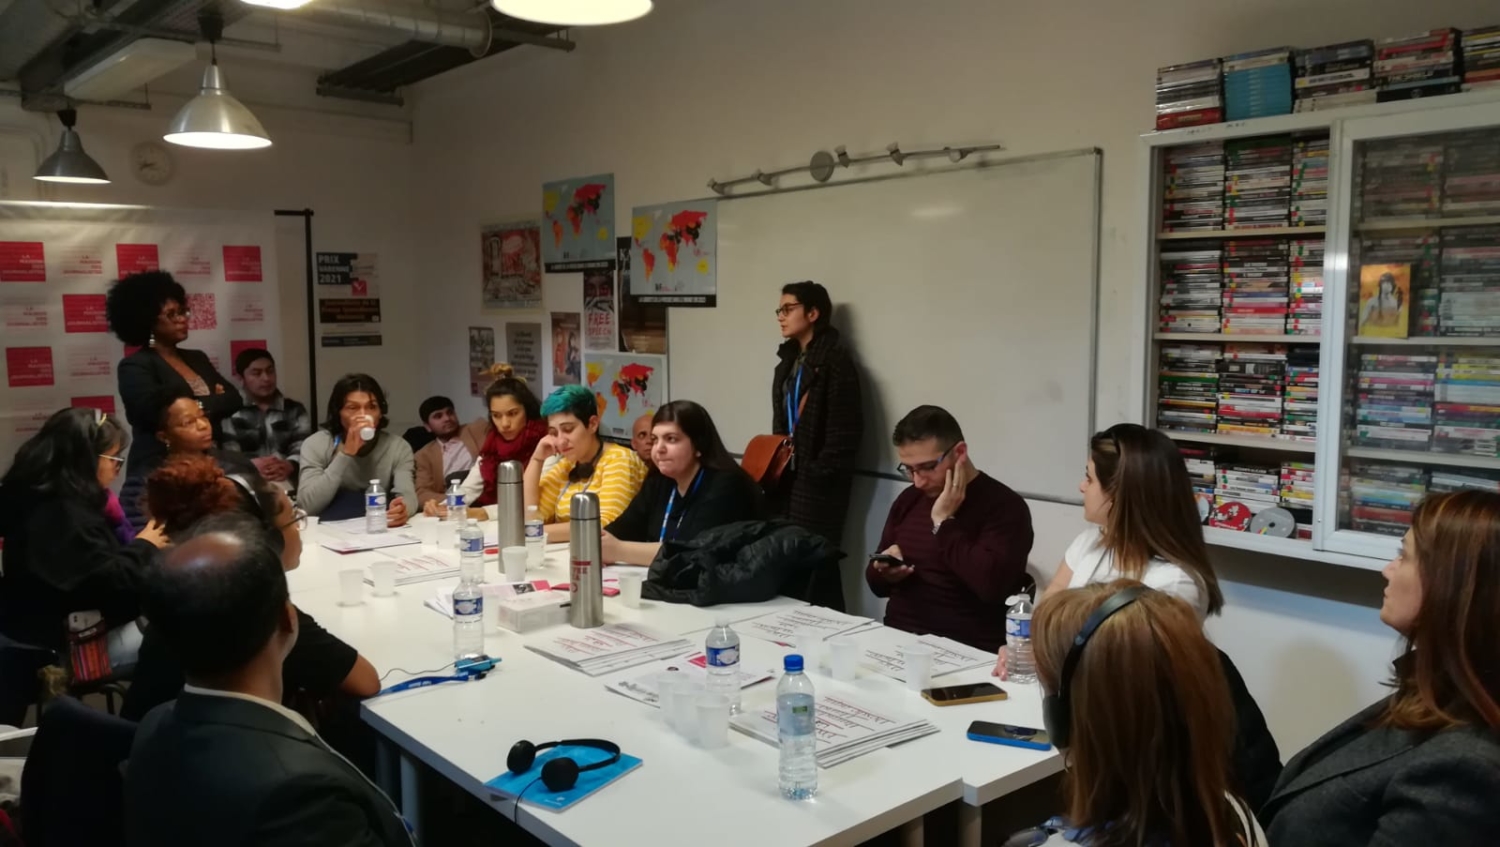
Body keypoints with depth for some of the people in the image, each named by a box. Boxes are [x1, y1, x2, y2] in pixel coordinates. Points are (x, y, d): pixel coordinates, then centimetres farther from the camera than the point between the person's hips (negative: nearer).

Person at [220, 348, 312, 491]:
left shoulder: (295, 410, 18)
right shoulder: (231, 412, 11)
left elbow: (303, 448, 3)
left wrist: (290, 465, -20)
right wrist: (251, 465, -23)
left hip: (288, 483, 1)